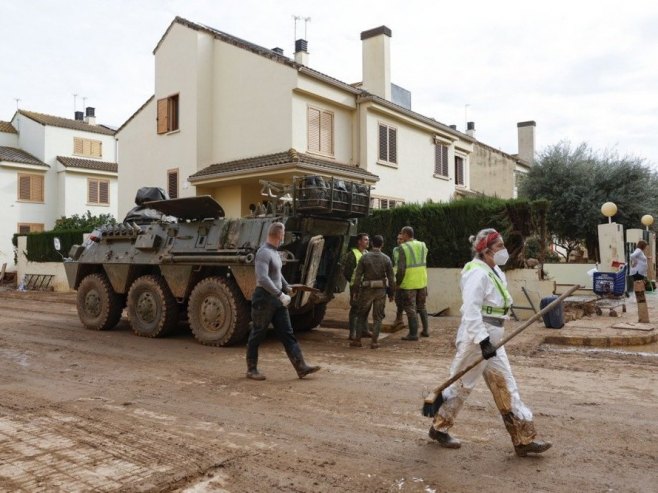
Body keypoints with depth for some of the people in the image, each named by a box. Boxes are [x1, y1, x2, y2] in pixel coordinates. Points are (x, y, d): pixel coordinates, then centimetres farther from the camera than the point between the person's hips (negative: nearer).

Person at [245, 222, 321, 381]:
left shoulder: (274, 252, 13)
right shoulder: (264, 253, -17)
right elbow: (262, 279, -27)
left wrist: (287, 287, 33)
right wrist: (280, 295, -27)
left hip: (277, 299, 9)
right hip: (264, 298, -9)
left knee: (287, 334, 5)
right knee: (257, 335, 5)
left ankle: (301, 368, 5)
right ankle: (251, 370, 18)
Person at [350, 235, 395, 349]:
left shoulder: (365, 258, -5)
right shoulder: (386, 259, -2)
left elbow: (357, 276, -5)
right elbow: (391, 277, -1)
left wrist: (356, 291, 3)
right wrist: (391, 293, 7)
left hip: (367, 290, 0)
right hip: (381, 290, 1)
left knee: (362, 315, 12)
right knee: (377, 317, 8)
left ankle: (357, 340, 13)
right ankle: (374, 341, 6)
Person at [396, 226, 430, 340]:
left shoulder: (403, 247, -12)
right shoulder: (422, 245, 6)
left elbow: (401, 268, -16)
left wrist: (398, 283, -4)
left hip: (409, 283, -6)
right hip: (422, 281, 6)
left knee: (410, 308, 2)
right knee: (421, 306, 20)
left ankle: (413, 333, 5)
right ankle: (426, 330, 24)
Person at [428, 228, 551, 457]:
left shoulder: (495, 272, 12)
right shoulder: (478, 273, -19)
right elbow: (471, 311, -27)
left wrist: (490, 340, 20)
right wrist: (483, 341, -31)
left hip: (491, 340, 10)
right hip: (476, 339, -9)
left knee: (506, 388, 11)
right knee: (461, 385, 5)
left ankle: (524, 439, 18)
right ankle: (438, 428, 24)